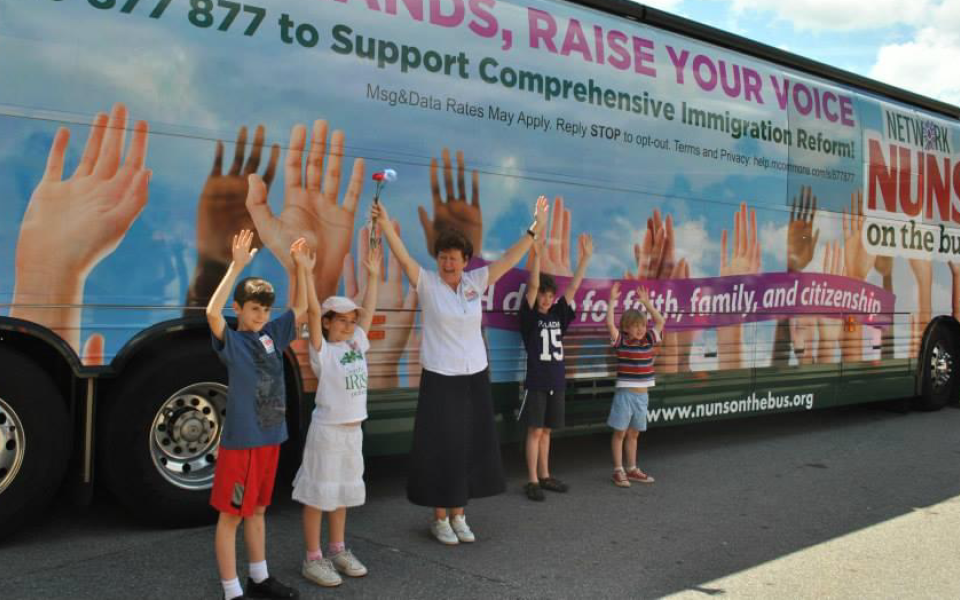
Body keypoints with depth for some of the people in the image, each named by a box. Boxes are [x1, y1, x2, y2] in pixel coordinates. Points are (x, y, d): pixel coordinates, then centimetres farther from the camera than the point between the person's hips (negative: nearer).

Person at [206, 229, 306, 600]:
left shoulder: (271, 335, 6)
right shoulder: (231, 341, -12)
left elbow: (300, 308, 15)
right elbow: (212, 312, -31)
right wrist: (237, 266, -34)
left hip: (270, 437, 7)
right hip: (240, 441, -7)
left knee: (257, 510, 20)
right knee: (231, 516, 5)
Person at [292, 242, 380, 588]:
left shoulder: (356, 344, 7)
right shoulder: (323, 351, -11)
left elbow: (368, 311, 13)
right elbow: (312, 312, -21)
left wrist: (372, 275, 14)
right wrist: (305, 273, -28)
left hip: (353, 430, 7)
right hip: (327, 430, -7)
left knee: (342, 492, 17)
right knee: (318, 495, 2)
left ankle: (337, 551, 29)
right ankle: (312, 559, 11)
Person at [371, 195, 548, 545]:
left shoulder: (476, 282, 4)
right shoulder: (427, 283, -6)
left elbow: (510, 259, 6)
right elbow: (403, 256, -19)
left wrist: (535, 229, 3)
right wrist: (385, 224, -33)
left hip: (475, 378, 4)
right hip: (439, 379, -4)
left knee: (470, 447, 10)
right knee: (441, 448, 0)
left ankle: (458, 515, 24)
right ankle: (439, 519, 16)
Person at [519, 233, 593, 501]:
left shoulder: (557, 315, 9)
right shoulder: (530, 316, -5)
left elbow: (573, 287, 4)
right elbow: (532, 285, -18)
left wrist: (585, 258, -2)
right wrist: (536, 255, -29)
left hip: (557, 382, 5)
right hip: (536, 382, -5)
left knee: (546, 431, 12)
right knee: (535, 431, -2)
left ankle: (545, 476, 20)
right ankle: (532, 481, 3)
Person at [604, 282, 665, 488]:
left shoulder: (649, 340, 6)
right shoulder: (621, 341, -7)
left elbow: (660, 321, 6)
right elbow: (609, 323, -20)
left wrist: (646, 302, 3)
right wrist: (612, 301, -19)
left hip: (642, 395, 5)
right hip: (625, 394, -5)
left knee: (633, 433, 15)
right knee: (620, 432, 2)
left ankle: (632, 469, 23)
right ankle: (618, 471, 8)